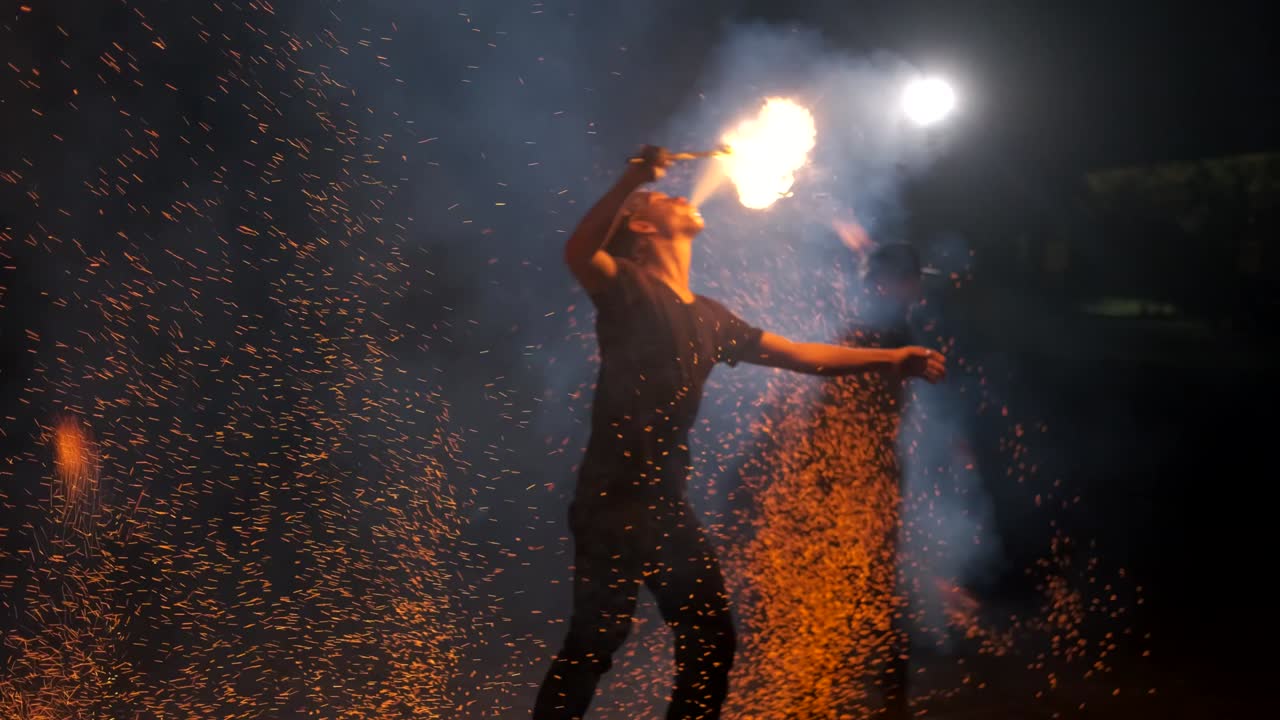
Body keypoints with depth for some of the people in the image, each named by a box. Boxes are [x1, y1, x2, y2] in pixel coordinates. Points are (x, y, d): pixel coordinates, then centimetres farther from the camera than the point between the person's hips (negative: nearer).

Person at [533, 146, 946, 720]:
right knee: (597, 640, -13)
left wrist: (891, 359, 18)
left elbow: (798, 355, 22)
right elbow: (577, 254, -24)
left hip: (668, 504, 7)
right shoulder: (628, 286, -2)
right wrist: (632, 181, -35)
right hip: (612, 499, -7)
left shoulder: (710, 317, 17)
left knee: (712, 640, 9)